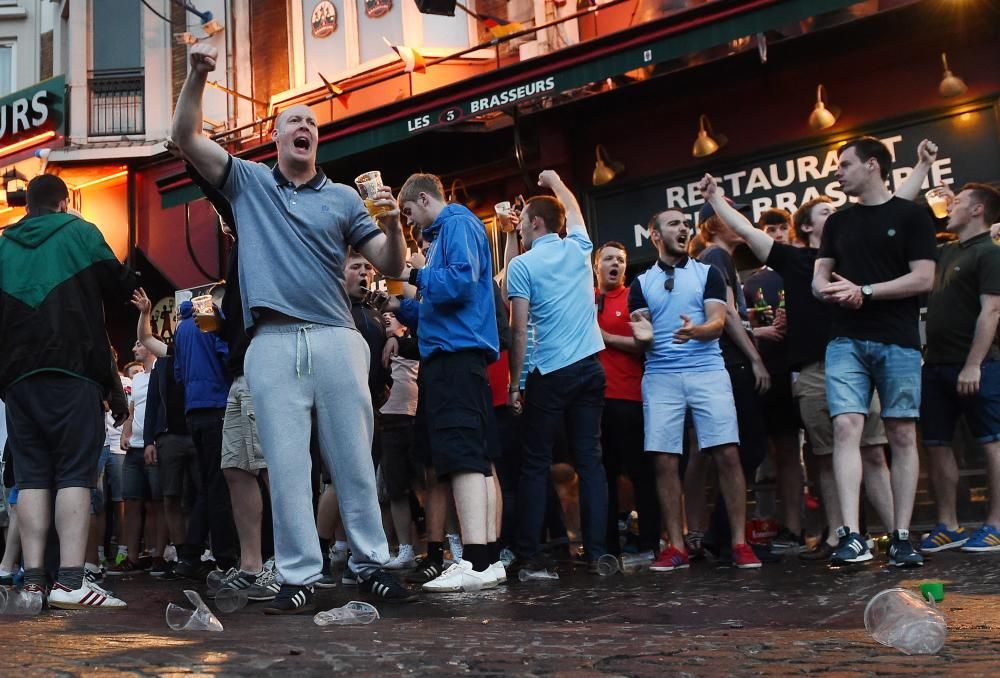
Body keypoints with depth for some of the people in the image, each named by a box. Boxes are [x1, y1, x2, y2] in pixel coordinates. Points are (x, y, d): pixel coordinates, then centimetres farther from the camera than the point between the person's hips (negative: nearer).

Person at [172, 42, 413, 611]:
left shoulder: (342, 197, 14)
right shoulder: (248, 182, 15)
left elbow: (392, 267, 9)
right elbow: (187, 137, 6)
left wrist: (393, 224, -11)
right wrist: (198, 75, -7)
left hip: (335, 338, 0)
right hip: (272, 343, 0)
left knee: (353, 458, 2)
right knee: (286, 465, 0)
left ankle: (373, 564, 10)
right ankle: (299, 576, 5)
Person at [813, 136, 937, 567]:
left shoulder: (910, 216, 3)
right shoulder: (838, 223, 17)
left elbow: (924, 278, -5)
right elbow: (819, 278, 16)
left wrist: (864, 291, -11)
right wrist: (832, 290, -8)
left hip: (898, 342, -3)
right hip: (846, 341, 3)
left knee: (902, 435, -1)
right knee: (845, 427, -11)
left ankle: (901, 538, 5)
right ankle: (851, 536, -14)